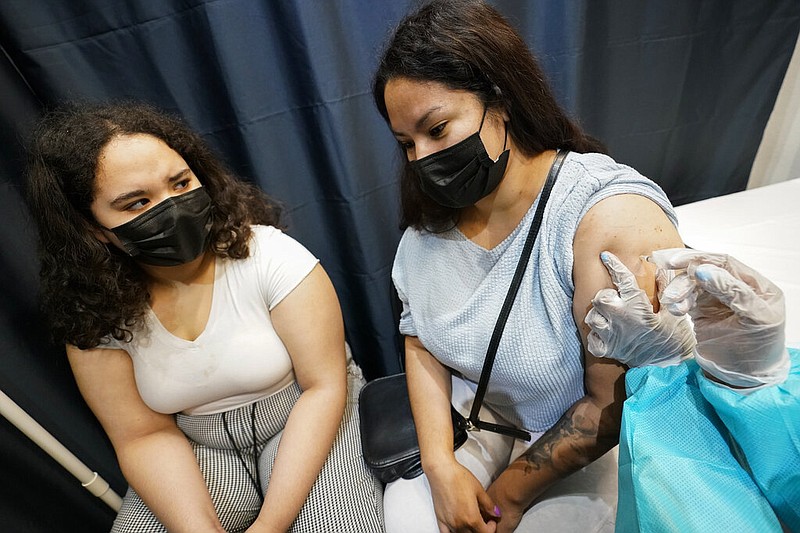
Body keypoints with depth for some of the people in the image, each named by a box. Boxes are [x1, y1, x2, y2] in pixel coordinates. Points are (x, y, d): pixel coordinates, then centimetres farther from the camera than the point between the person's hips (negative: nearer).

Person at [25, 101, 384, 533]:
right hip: (197, 451, 3)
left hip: (303, 423, -2)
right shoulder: (94, 316, -10)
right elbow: (146, 435, -5)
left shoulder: (270, 256, -22)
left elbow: (324, 386, -19)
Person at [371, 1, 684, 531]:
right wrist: (441, 465, -13)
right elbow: (420, 342, -3)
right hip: (461, 423, 4)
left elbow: (616, 404, -20)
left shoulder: (615, 217, -26)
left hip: (584, 450, -3)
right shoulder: (431, 215, -7)